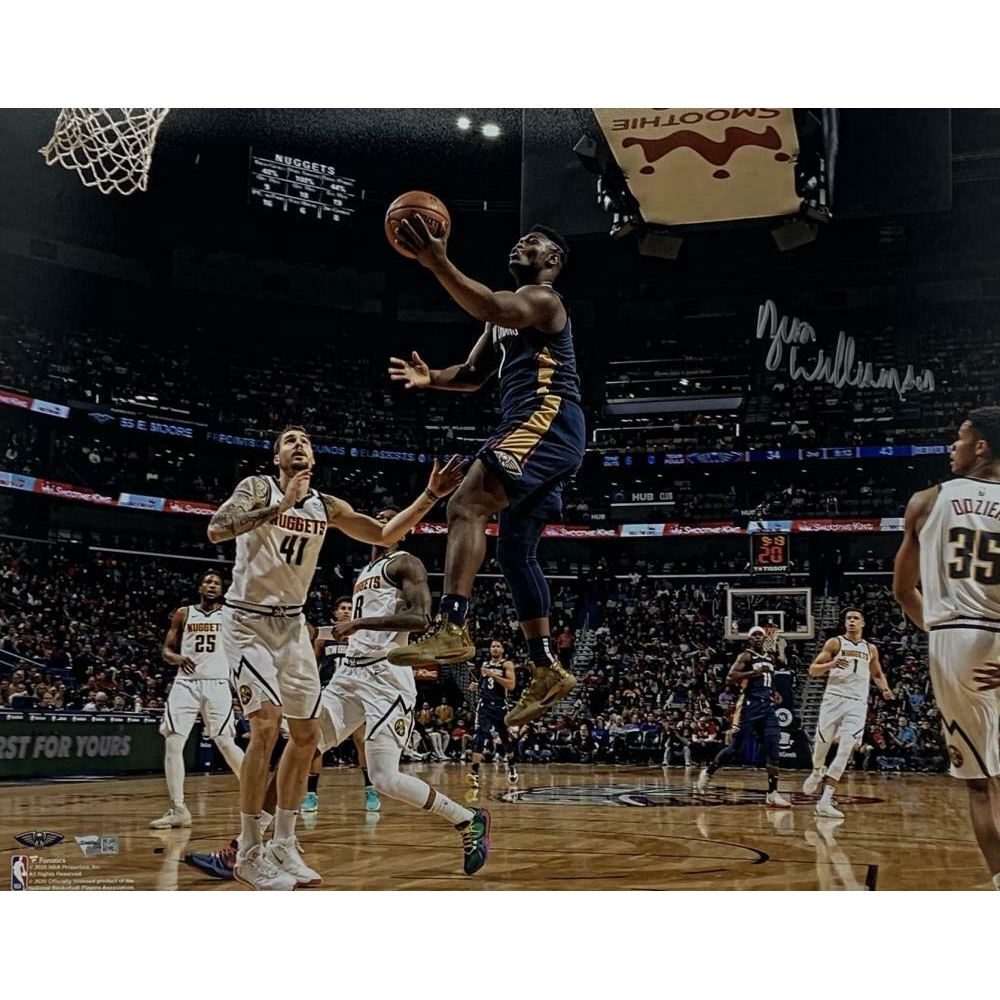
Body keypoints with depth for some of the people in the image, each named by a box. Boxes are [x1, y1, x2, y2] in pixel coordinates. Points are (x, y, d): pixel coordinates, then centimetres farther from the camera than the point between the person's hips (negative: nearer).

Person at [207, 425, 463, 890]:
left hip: (291, 624, 7)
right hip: (247, 622, -7)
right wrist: (280, 507, -32)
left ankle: (283, 845, 17)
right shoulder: (258, 487, -10)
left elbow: (384, 534, 9)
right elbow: (216, 530, -27)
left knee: (306, 735, 6)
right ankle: (249, 853, -10)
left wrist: (431, 495, 0)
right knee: (266, 725, -19)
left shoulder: (327, 506, 5)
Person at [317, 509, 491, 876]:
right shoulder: (364, 573, 24)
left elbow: (421, 618, -18)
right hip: (350, 672, 8)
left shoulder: (405, 563, -2)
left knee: (386, 780, -14)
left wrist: (359, 622, -22)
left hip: (385, 675, -8)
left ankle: (469, 822, 3)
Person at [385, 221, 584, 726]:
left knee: (466, 506, -25)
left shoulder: (543, 298, -3)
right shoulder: (510, 309, 27)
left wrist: (437, 263, -33)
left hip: (547, 421, -11)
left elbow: (492, 309, -26)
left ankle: (451, 628, -35)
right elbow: (474, 373, 27)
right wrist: (431, 377, 7)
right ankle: (547, 670, 15)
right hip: (535, 433, 11)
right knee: (514, 550, 11)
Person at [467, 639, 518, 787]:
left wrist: (493, 675, -20)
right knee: (480, 737, -18)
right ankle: (475, 772, -26)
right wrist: (475, 687, 5)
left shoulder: (507, 664, -2)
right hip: (484, 705, 2)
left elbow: (511, 686, -15)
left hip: (500, 706, -2)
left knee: (506, 739, 14)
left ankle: (511, 766, 41)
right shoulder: (485, 665, 14)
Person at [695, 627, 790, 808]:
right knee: (735, 748, -3)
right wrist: (753, 672, -24)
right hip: (749, 706, -6)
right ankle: (707, 772, 20)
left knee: (773, 748, -7)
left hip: (767, 706, 6)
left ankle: (772, 793, -8)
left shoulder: (769, 659, 18)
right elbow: (730, 678, -17)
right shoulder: (745, 656, -5)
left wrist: (773, 692, 14)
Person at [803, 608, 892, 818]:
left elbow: (877, 674, 28)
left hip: (857, 704, 2)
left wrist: (885, 689, 6)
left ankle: (825, 802, -14)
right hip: (834, 698, -1)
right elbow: (813, 670, 0)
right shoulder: (834, 643, 4)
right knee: (823, 743, 2)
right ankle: (817, 772, 40)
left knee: (846, 750, -12)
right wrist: (831, 664, -19)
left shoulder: (871, 649, 14)